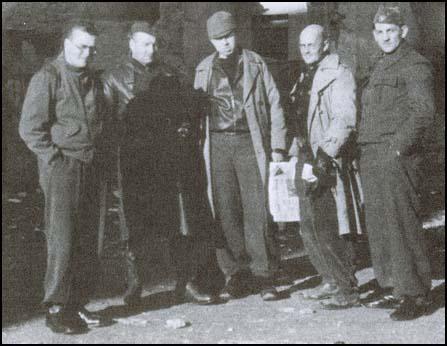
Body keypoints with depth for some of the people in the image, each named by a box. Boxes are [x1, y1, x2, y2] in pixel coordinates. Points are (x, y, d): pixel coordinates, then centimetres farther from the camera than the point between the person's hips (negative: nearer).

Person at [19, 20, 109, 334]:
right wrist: (57, 158, -13)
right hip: (61, 168, -7)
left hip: (91, 168, 7)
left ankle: (78, 304, 15)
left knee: (88, 240, 7)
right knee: (62, 239, -6)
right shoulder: (48, 78, -6)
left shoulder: (93, 80, 15)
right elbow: (30, 128, -10)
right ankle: (57, 308, 2)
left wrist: (98, 157, 12)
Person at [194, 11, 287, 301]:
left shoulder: (255, 64, 8)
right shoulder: (204, 70, 14)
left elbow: (274, 104, 7)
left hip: (250, 142, -2)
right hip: (217, 144, 2)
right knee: (224, 212, 0)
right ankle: (235, 275, 8)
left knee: (256, 209, -7)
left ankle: (264, 276, -1)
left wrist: (277, 145, 0)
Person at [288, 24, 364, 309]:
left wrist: (326, 152, -27)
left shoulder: (339, 75, -9)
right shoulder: (306, 78, 19)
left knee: (330, 231, -8)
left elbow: (345, 118, -20)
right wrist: (296, 152, 19)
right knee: (309, 230, 13)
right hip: (308, 162, 9)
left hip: (330, 164, -9)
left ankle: (348, 290, 1)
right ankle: (331, 281, 26)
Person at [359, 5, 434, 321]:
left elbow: (423, 113, -14)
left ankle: (416, 294, -2)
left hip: (398, 157, -9)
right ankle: (396, 288, 18)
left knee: (402, 225, -8)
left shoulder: (415, 65, -5)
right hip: (372, 158, 9)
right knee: (379, 226, 10)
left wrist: (398, 147, -18)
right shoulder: (381, 67, 22)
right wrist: (365, 154, 13)